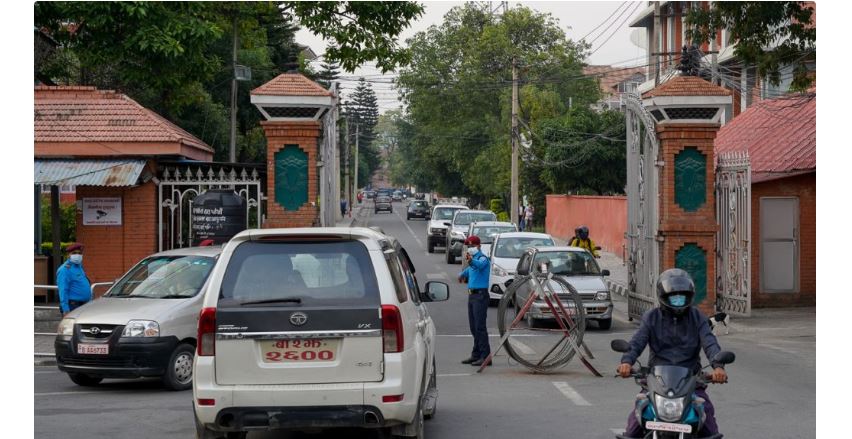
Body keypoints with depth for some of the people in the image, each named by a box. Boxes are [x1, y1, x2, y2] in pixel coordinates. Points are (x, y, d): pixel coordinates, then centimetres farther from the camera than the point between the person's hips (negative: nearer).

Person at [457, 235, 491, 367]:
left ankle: (485, 356, -15)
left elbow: (480, 265, -37)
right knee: (473, 327, 12)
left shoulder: (483, 258, -11)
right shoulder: (473, 259, 18)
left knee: (480, 326, -13)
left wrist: (471, 260, -55)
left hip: (480, 295, -9)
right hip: (472, 295, 9)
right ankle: (476, 355, 19)